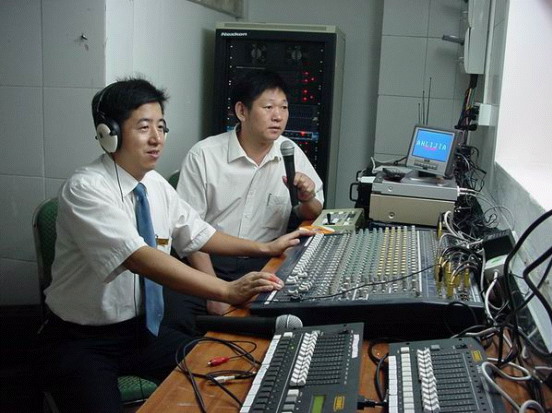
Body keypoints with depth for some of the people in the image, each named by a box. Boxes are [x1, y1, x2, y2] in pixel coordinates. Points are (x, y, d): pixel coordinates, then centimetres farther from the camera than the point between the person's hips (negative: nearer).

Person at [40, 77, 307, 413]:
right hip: (82, 341, -6)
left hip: (141, 328, 6)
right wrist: (227, 291, -42)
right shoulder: (85, 190, -23)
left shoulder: (156, 185, 0)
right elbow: (139, 258, -35)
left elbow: (198, 235, 12)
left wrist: (266, 248, 4)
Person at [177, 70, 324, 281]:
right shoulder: (202, 155, -5)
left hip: (267, 264, 3)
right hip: (213, 263, -3)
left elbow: (313, 214, 17)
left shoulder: (291, 153, 5)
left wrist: (308, 200, -7)